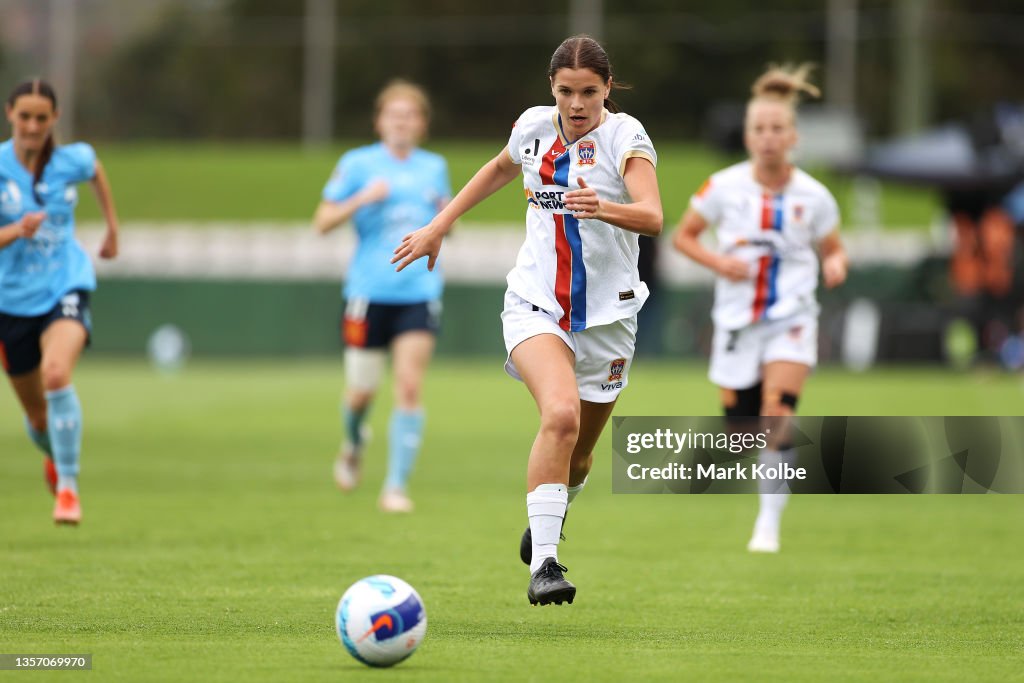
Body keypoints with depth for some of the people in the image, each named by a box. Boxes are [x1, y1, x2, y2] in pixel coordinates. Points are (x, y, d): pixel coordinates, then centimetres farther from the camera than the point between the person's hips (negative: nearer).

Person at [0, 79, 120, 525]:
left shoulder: (73, 160, -6)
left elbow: (97, 172, 20)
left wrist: (112, 227, 27)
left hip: (65, 287, -1)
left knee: (57, 375, -32)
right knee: (37, 417, 13)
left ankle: (67, 487, -22)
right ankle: (54, 457, 51)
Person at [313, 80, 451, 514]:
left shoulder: (434, 167, 12)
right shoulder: (357, 164, 1)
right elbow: (323, 222, 0)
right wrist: (362, 199, -16)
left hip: (419, 294, 2)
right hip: (368, 293, -2)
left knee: (410, 387, -11)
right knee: (362, 391, 4)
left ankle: (396, 486, -8)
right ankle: (353, 445, 38)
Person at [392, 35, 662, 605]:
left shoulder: (626, 136, -11)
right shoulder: (535, 127, 0)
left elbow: (652, 217, -28)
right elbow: (502, 169, 25)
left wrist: (603, 208, -48)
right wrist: (440, 226, 24)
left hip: (606, 316, 0)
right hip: (535, 305, 0)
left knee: (577, 459, 13)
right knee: (561, 414, -28)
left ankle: (551, 513, 49)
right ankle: (544, 565, -29)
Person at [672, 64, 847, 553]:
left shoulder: (813, 196, -4)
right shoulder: (725, 187, -5)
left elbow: (833, 249, 11)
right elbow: (683, 235, 6)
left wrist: (835, 265, -13)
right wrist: (718, 262, -12)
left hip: (791, 319, -2)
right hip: (737, 323, 2)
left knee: (778, 414, -22)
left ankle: (768, 525, -15)